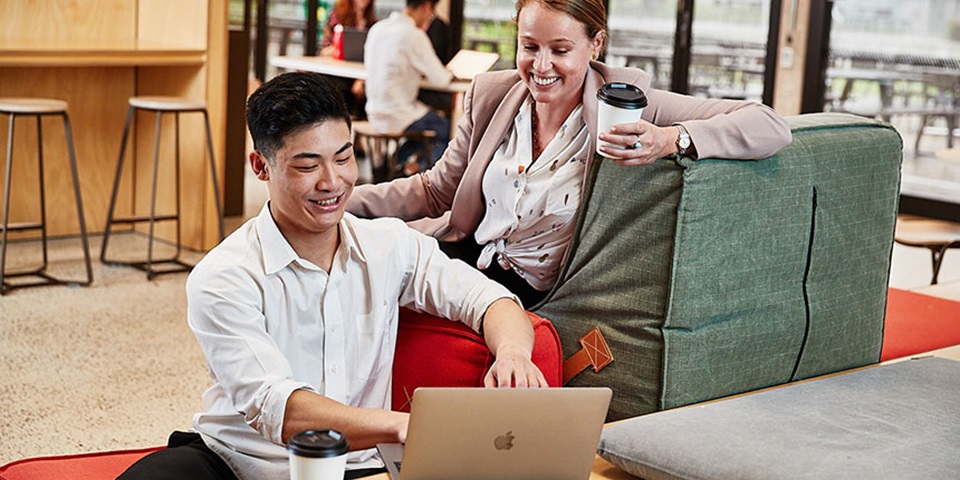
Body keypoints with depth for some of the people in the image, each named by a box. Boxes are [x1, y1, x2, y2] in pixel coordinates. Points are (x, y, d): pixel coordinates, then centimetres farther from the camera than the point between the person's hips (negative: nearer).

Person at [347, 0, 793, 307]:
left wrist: (671, 140, -33)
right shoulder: (489, 94, 4)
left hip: (531, 293, -5)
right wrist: (345, 200, -1)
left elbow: (770, 126, -15)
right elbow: (435, 190, 13)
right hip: (463, 256, 5)